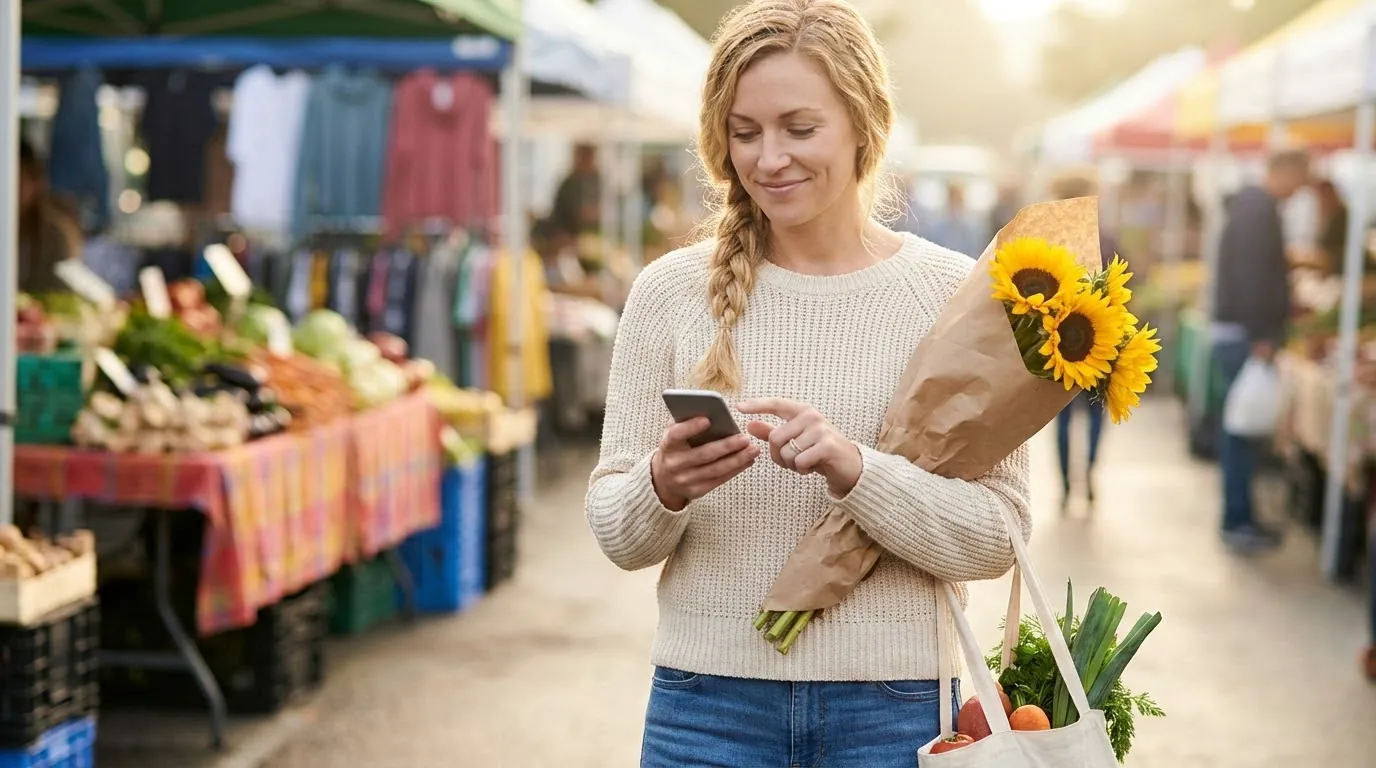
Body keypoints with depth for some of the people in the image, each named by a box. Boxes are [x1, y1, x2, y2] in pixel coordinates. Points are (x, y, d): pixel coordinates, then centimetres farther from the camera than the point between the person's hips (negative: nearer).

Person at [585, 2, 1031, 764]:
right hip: (708, 702, 1)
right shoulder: (669, 292, 0)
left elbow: (997, 537, -7)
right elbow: (619, 537, 3)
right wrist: (662, 488, -18)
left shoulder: (956, 294, -3)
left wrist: (854, 468, -22)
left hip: (892, 703, -1)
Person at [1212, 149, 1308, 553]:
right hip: (1244, 334, -10)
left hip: (1239, 331, 10)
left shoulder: (1252, 205, 17)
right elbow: (1252, 275, -23)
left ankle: (1239, 517, 17)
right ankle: (1238, 521, -4)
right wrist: (1261, 336, -24)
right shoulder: (1260, 208, -14)